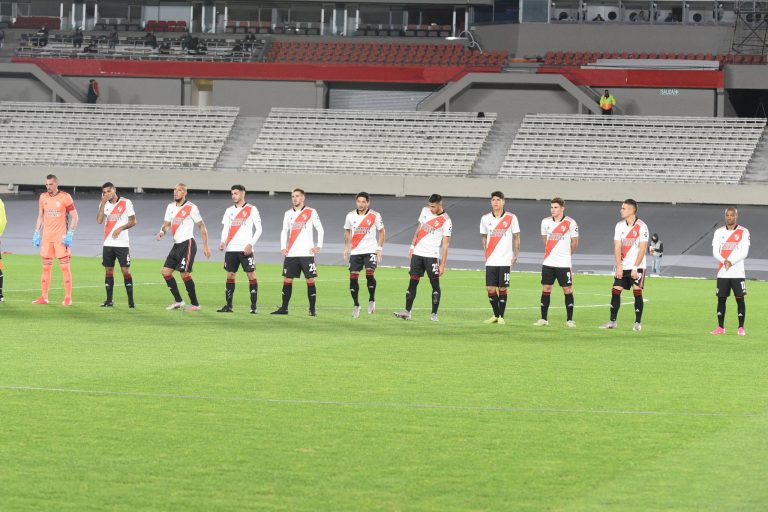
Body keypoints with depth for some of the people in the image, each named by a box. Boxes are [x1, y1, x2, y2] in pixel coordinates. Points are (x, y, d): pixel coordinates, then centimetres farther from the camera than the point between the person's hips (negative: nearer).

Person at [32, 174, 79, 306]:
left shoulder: (65, 197, -6)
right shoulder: (43, 197, 9)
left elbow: (74, 216, -5)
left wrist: (69, 234, -13)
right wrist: (36, 233, 10)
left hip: (61, 236, -5)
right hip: (46, 236, 5)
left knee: (65, 266, -6)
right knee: (46, 267, 5)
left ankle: (68, 298, -4)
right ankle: (44, 297, 9)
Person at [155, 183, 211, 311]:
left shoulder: (191, 208, -8)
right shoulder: (170, 207, 12)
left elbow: (202, 226, -5)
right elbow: (167, 224, 17)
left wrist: (205, 246, -8)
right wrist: (161, 232, -8)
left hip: (188, 244, -8)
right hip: (177, 245, 8)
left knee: (184, 273, -12)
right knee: (166, 272, 3)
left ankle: (195, 304, -3)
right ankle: (178, 301, 12)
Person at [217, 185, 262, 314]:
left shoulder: (251, 210, 0)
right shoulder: (229, 210, 14)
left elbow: (258, 229, -3)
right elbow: (225, 229, 12)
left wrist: (250, 244, -14)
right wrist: (223, 241, -7)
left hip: (245, 249, -5)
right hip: (231, 249, 5)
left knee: (251, 275, -6)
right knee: (230, 276, 5)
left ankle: (253, 306, -4)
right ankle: (228, 305, 9)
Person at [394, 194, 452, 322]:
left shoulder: (446, 221, -11)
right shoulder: (425, 211, 6)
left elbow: (445, 245, -11)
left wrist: (443, 265, -14)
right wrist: (413, 246, 14)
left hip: (432, 255, -5)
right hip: (418, 253, 5)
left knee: (435, 283, -3)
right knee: (413, 282, 2)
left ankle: (434, 314, 3)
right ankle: (407, 312, 2)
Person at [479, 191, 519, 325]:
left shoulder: (511, 218, -2)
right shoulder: (485, 219, 6)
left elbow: (516, 237, 5)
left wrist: (516, 255, -1)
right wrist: (486, 253, 10)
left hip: (505, 260, -2)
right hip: (490, 261, 2)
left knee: (502, 289, -1)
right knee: (490, 289, 0)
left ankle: (501, 316, 10)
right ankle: (495, 315, 16)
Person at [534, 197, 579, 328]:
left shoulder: (570, 223, -6)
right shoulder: (545, 222, 5)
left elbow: (574, 243, 3)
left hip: (564, 263, -3)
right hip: (548, 262, 3)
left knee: (567, 289, -2)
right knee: (546, 289, 3)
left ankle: (569, 319, 4)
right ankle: (543, 319, 9)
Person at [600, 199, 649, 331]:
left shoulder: (641, 227, -9)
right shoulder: (619, 225, 5)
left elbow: (642, 249, -11)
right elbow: (617, 248, 2)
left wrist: (635, 268, -16)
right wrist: (618, 267, -7)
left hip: (637, 267, -4)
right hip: (623, 266, 4)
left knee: (637, 291, -9)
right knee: (615, 291, -1)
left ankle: (637, 323, -2)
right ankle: (612, 322, 6)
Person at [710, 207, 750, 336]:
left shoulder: (744, 232, 1)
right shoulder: (719, 232, 8)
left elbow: (744, 252, -7)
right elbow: (715, 252, 2)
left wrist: (731, 262, -18)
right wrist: (724, 261, -17)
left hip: (738, 273, -3)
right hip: (722, 273, 3)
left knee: (740, 299, -4)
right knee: (721, 299, 4)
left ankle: (741, 328, 1)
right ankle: (721, 327, 12)